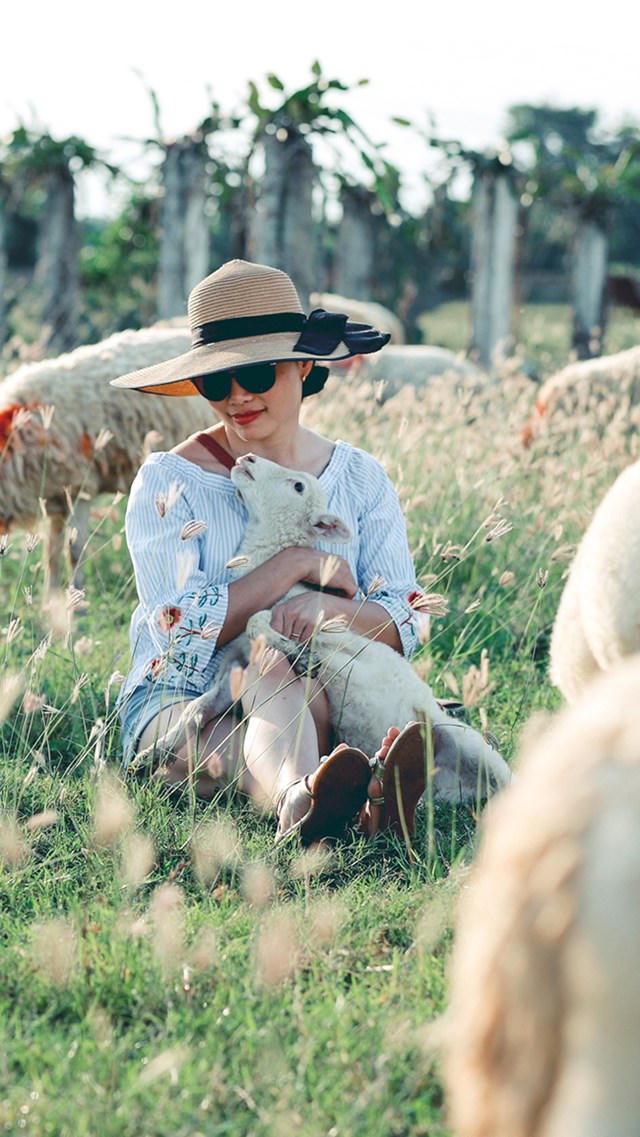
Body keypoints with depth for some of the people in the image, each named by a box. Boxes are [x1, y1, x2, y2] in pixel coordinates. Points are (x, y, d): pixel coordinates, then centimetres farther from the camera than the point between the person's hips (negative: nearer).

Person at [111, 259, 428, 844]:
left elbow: (402, 625, 1)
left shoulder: (359, 478, 9)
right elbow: (179, 631, -13)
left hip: (324, 699, 3)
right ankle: (297, 798, -75)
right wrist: (299, 565, -14)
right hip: (179, 709, -2)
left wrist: (329, 606, -21)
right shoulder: (169, 481, 0)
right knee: (273, 676, -38)